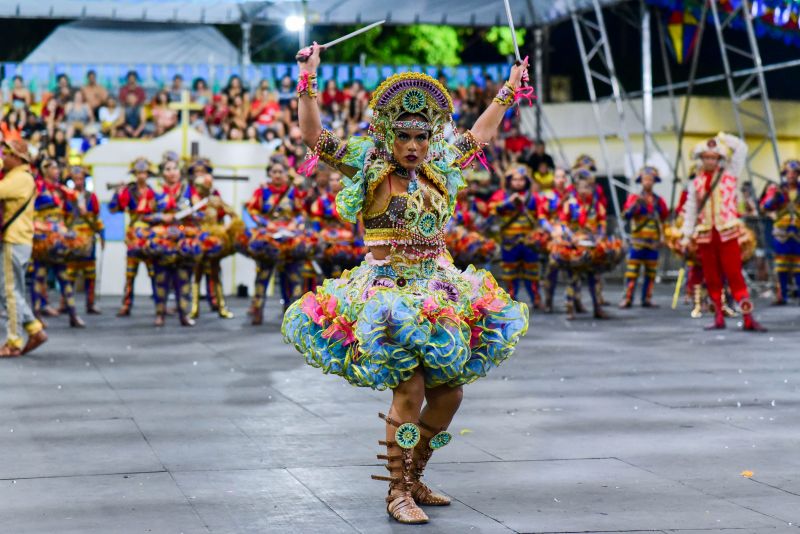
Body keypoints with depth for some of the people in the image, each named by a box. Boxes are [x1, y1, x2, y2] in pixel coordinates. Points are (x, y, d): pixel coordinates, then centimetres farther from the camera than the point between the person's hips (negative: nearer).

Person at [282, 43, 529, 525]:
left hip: (438, 290, 6)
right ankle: (397, 492, -8)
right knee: (411, 386, -19)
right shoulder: (368, 168, -2)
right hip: (387, 290, -6)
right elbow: (314, 136, -9)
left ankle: (413, 477, 22)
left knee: (449, 391, 4)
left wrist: (509, 91, 29)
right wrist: (309, 81, -17)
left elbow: (480, 134, 26)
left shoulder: (440, 170, 12)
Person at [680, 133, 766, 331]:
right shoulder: (696, 183, 11)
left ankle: (748, 318, -11)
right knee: (711, 277, 4)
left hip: (727, 233, -3)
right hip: (705, 235, 3)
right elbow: (691, 210, 11)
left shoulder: (729, 174, 6)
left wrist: (723, 138, 3)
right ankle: (719, 317, 11)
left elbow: (741, 148, 0)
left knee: (734, 274, -8)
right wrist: (686, 235, 6)